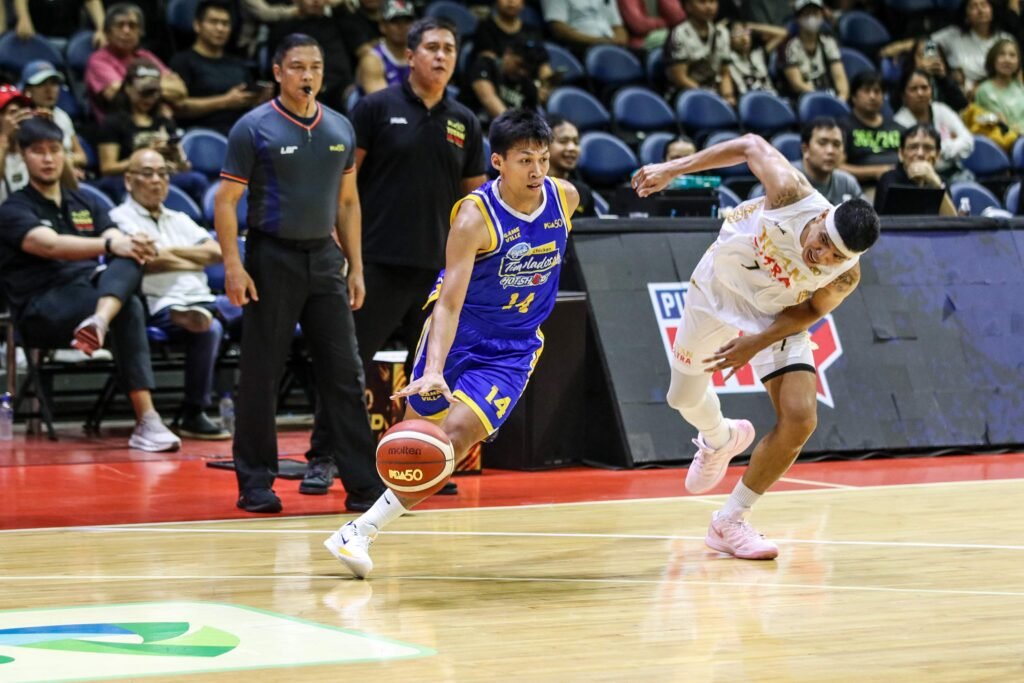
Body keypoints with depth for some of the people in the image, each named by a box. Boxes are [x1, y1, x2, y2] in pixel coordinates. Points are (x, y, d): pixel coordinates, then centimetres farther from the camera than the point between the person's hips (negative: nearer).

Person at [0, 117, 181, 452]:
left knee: (130, 260, -29)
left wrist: (138, 247, -23)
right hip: (42, 313, -6)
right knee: (129, 309, -34)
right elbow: (50, 245, -21)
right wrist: (109, 245, -39)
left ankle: (99, 322, -59)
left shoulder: (85, 204, 23)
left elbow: (120, 243, 6)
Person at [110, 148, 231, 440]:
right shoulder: (120, 217, 7)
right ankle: (193, 415, -26)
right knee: (209, 328, -34)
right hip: (159, 304, -7)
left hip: (199, 300, 7)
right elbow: (150, 260, -8)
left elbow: (216, 252, 14)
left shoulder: (179, 220, 29)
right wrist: (195, 262, 7)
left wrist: (174, 251, 1)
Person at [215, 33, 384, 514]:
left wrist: (355, 267, 10)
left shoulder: (340, 129, 8)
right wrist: (232, 266, -16)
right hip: (272, 258, -4)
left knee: (344, 372, 2)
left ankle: (364, 483, 3)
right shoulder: (254, 128, -7)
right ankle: (256, 484, 9)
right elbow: (226, 201, -8)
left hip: (324, 257, 5)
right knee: (261, 374, 1)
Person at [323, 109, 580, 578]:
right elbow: (450, 302, -28)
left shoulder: (564, 197, -7)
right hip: (456, 334, -2)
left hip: (513, 348, 2)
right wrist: (434, 369, -42)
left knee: (458, 432, -17)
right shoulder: (475, 216, -21)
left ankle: (362, 531, -14)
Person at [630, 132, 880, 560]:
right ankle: (719, 439, 54)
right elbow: (752, 146, -17)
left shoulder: (845, 277, -31)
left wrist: (758, 343, -23)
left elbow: (810, 311, -10)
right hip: (718, 288, 1)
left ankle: (730, 523, 0)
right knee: (685, 397, 16)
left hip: (776, 316, -1)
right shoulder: (792, 193, -36)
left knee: (800, 419, -17)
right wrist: (671, 170, -14)